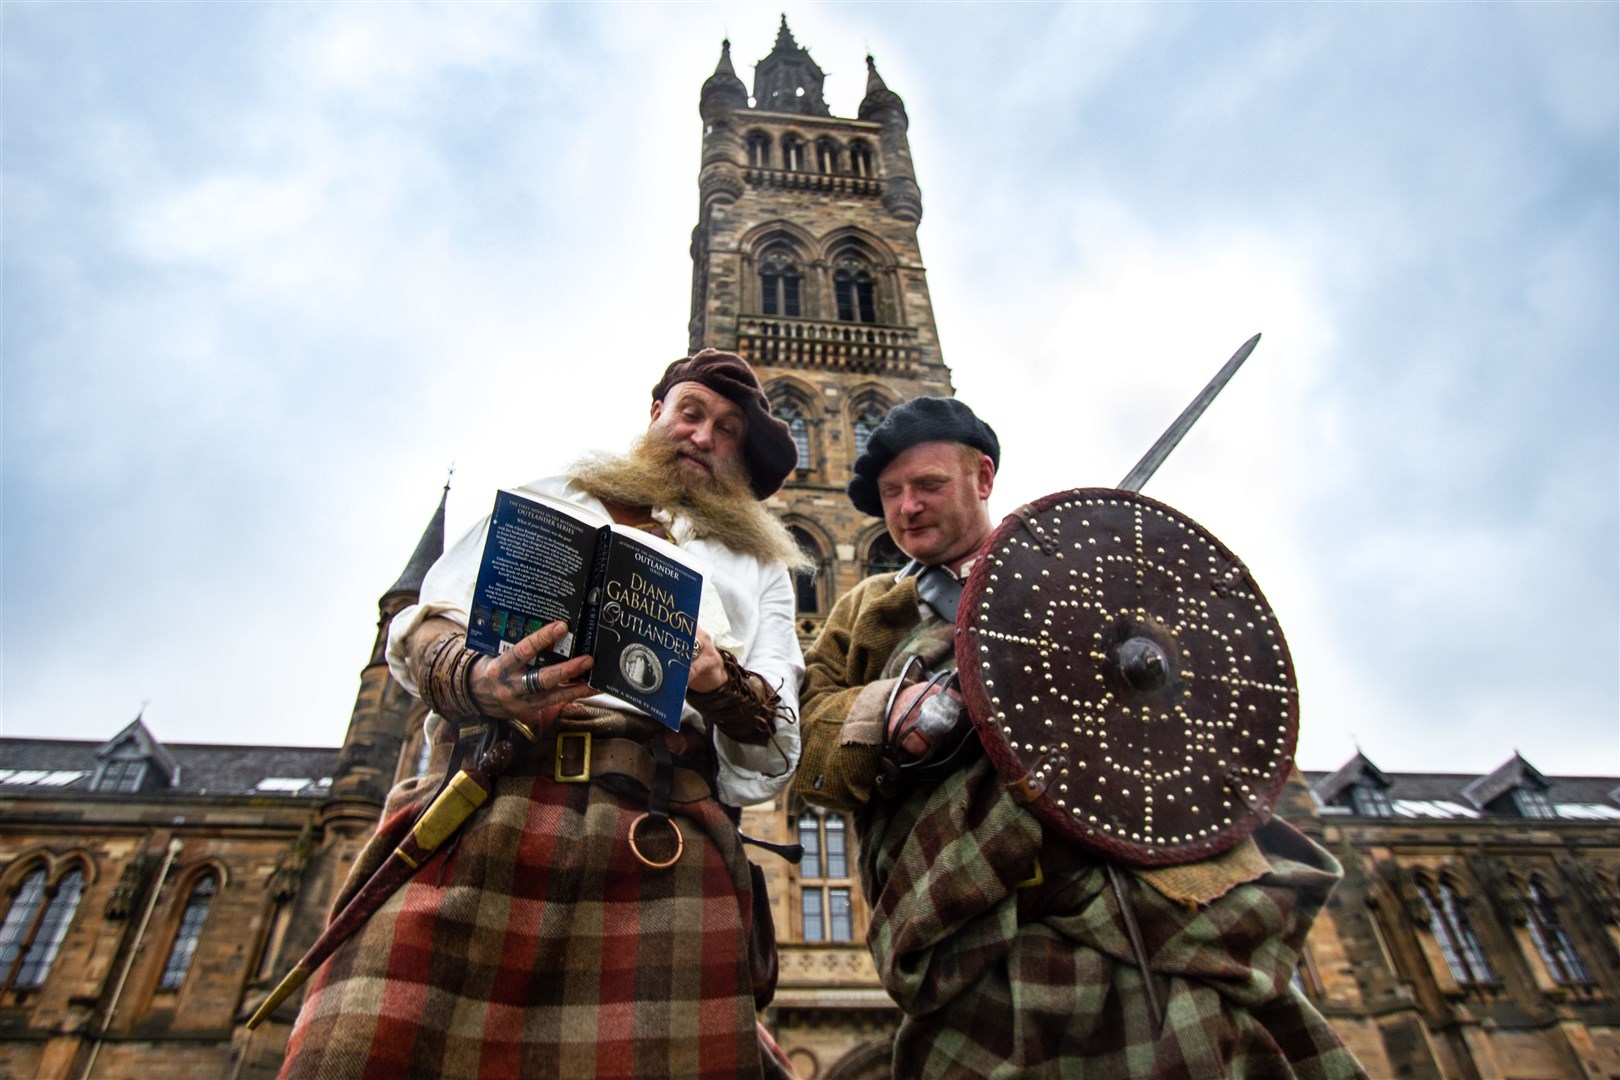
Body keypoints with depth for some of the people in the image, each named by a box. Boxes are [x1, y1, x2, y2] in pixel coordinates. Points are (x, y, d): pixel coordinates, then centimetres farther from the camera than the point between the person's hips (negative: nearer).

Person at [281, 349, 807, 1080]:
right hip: (486, 806, 0)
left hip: (666, 838, 1)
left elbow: (770, 759, 15)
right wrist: (467, 676, -11)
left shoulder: (757, 564, 28)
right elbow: (422, 624, 14)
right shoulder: (545, 500, 28)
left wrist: (722, 683, -9)